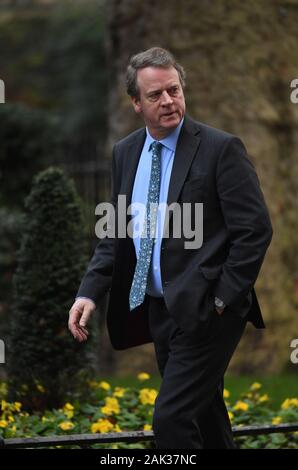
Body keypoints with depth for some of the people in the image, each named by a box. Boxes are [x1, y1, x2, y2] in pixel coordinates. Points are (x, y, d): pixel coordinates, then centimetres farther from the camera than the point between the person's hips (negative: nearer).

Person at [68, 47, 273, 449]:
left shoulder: (221, 148, -9)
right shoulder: (125, 153, 10)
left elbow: (255, 230, -11)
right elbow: (116, 233, 14)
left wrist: (224, 299, -14)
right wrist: (89, 292, 0)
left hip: (205, 311, -7)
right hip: (158, 309, 7)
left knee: (172, 419, -14)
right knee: (203, 417, 15)